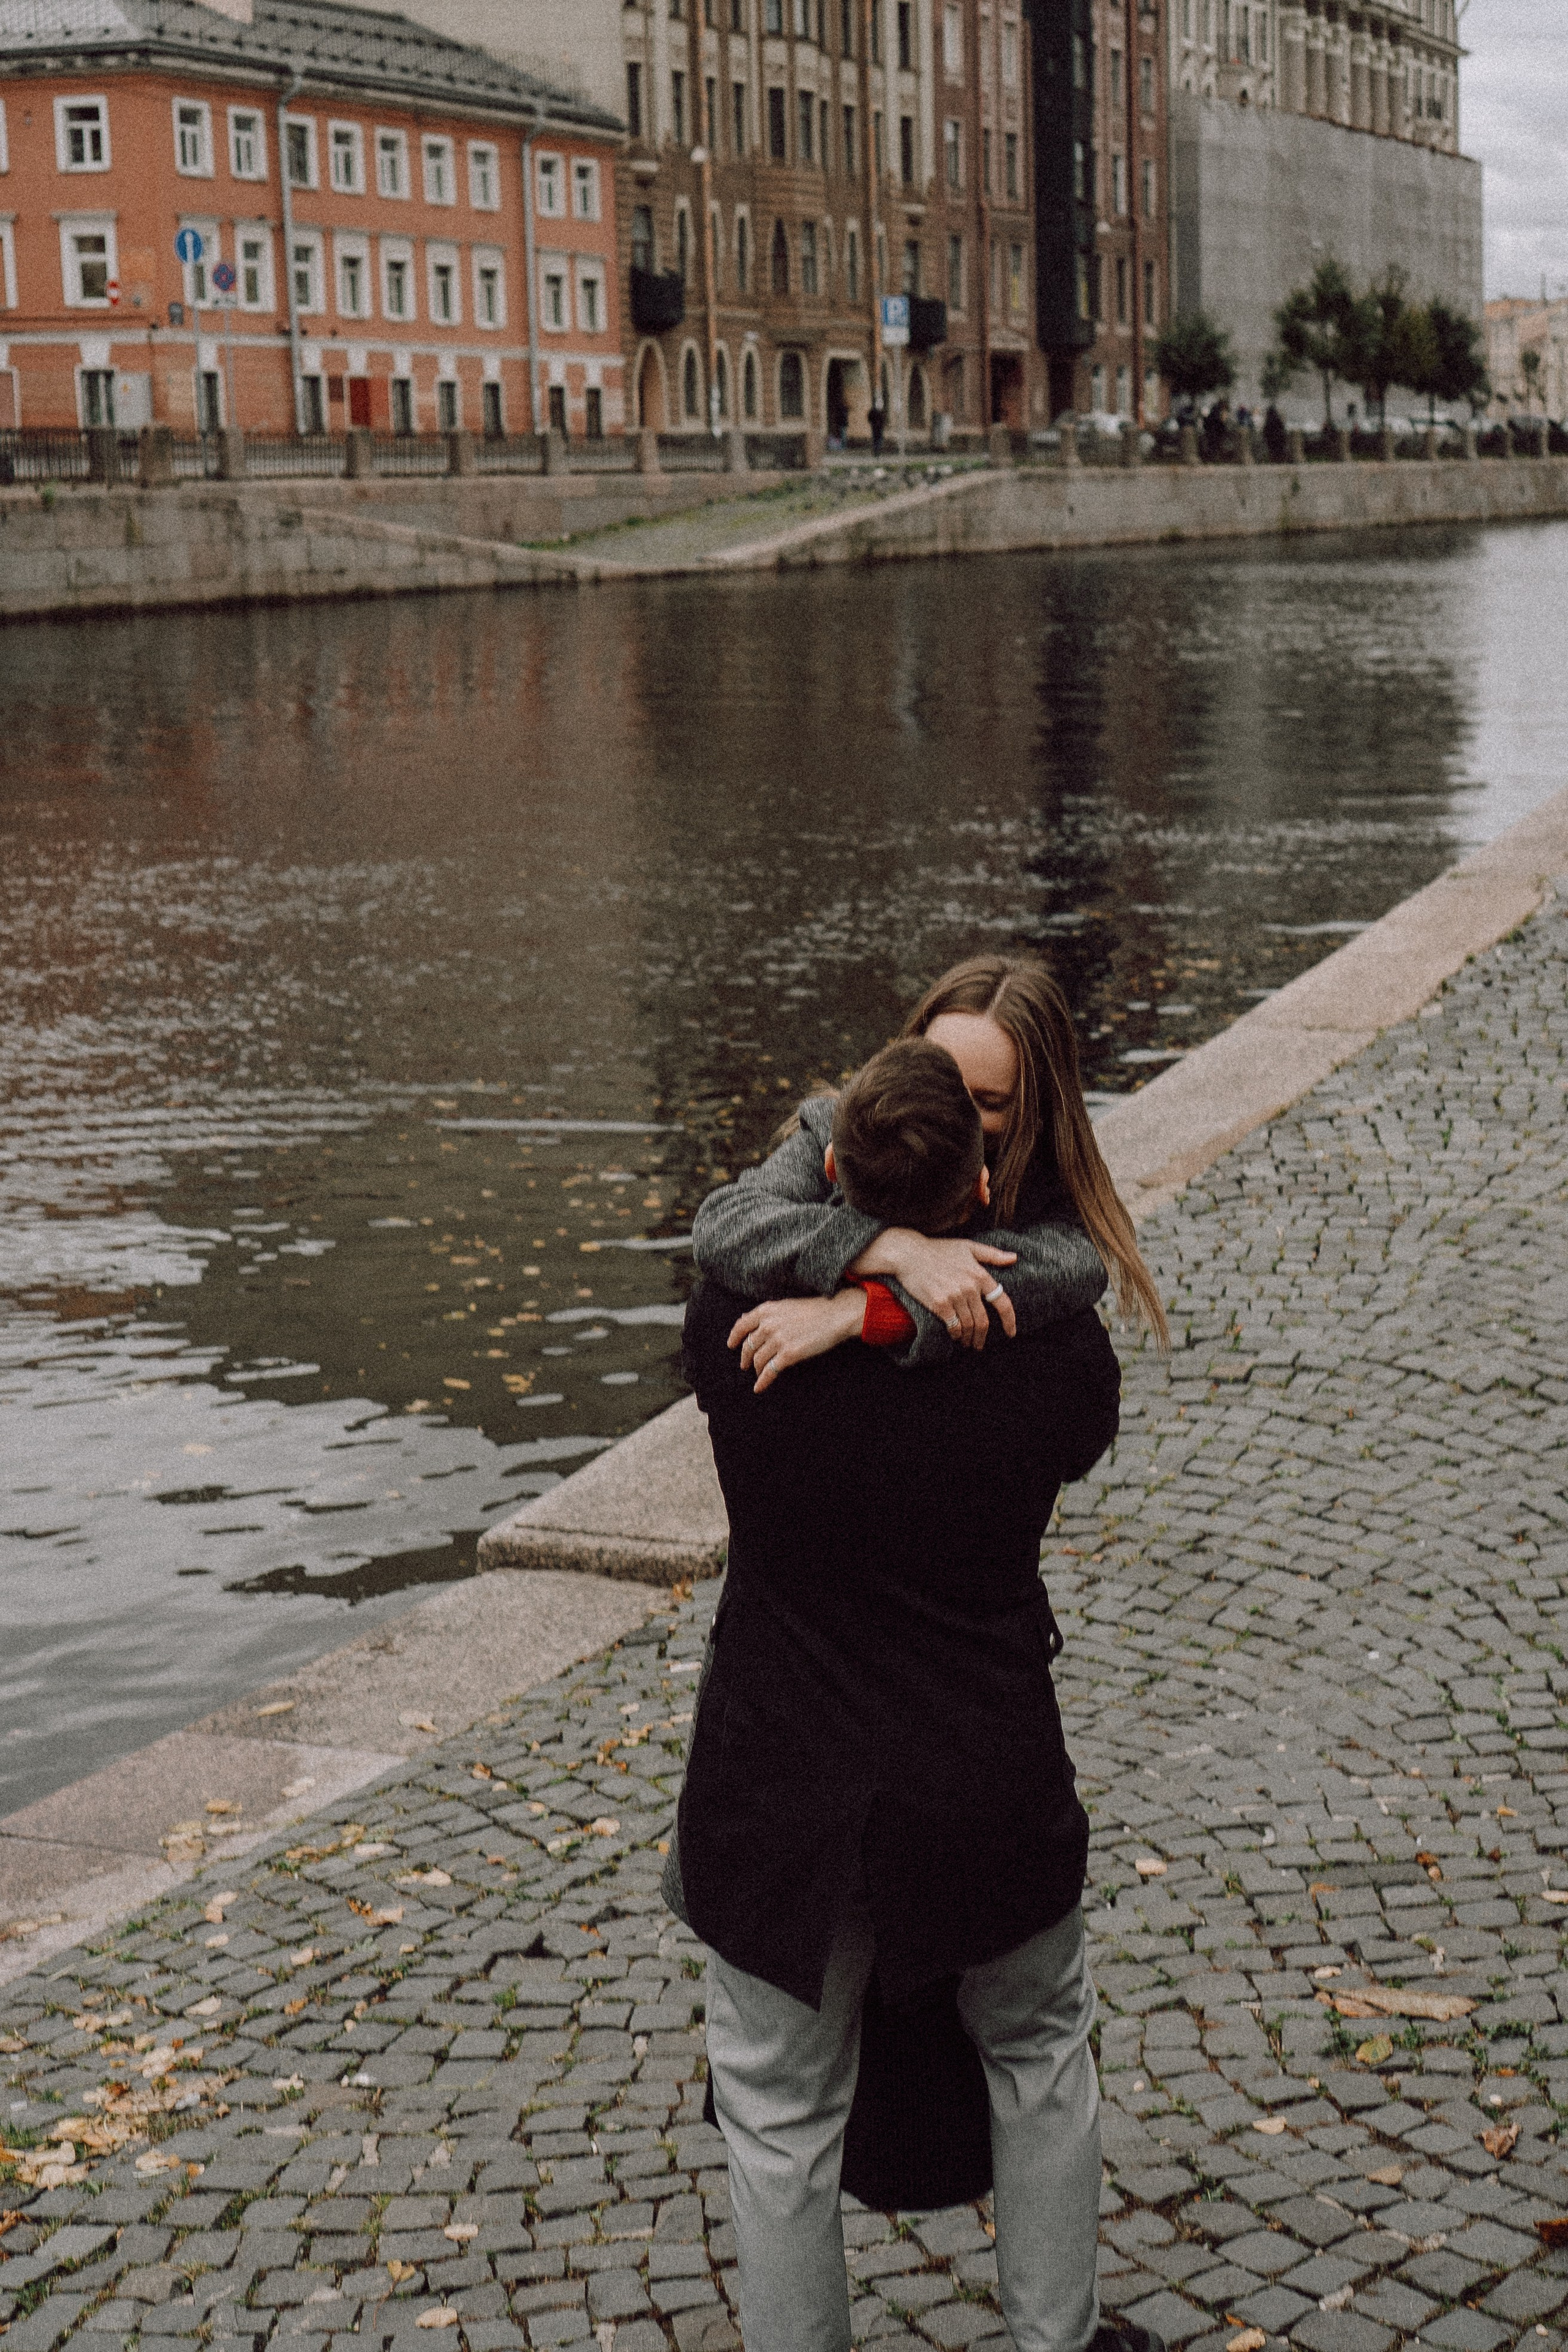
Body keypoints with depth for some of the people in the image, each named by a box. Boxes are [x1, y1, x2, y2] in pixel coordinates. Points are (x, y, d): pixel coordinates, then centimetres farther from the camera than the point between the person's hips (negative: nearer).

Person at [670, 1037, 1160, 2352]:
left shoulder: (737, 1323, -16)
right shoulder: (1057, 1356, -16)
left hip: (783, 1800, -1)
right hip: (987, 1793, 1)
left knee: (782, 2111, 18)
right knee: (1039, 2052, 28)